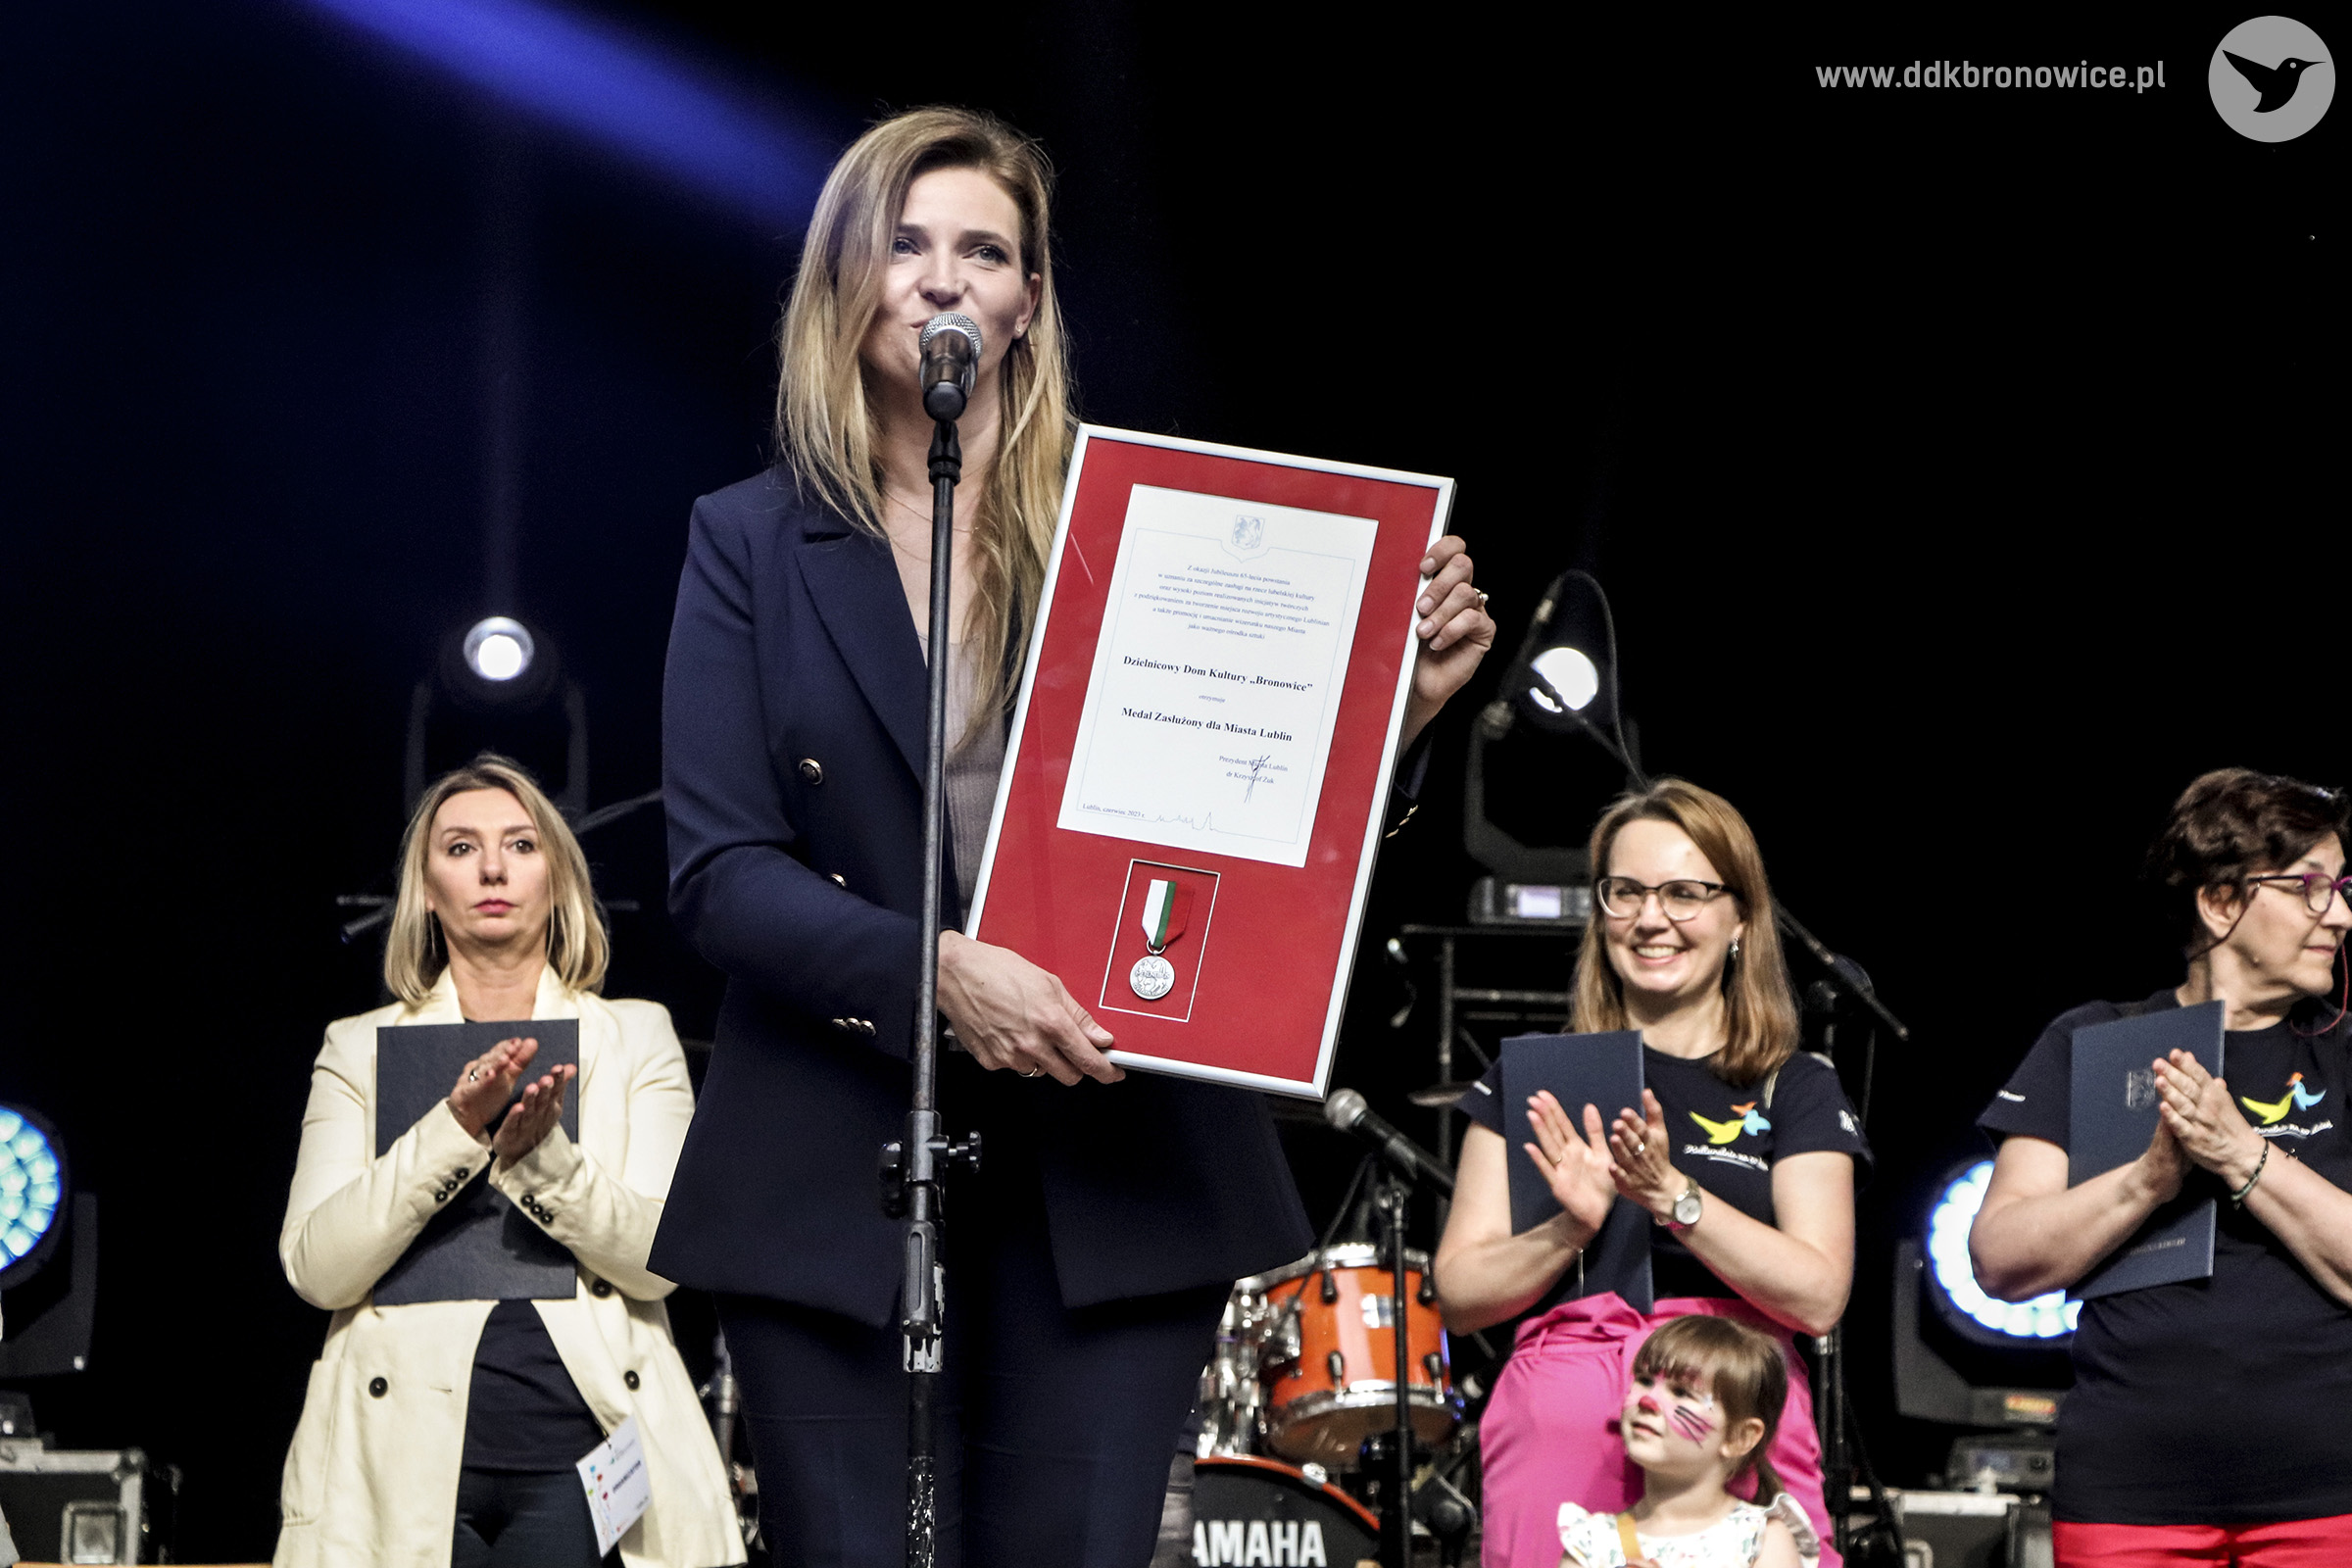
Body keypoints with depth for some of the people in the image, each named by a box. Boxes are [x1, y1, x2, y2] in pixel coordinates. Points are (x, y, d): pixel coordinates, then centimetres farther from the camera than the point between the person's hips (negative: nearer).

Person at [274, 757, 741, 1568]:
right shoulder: (359, 1049, 13)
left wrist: (542, 1154, -15)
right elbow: (315, 1268, -2)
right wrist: (452, 1129, -12)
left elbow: (660, 1259, 0)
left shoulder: (636, 1037, 13)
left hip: (579, 1447, 0)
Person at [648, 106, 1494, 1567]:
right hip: (837, 1169, 0)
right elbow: (720, 872, -3)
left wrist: (1402, 702, -12)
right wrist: (931, 972, -20)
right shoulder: (753, 544, 6)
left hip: (1113, 1174, 0)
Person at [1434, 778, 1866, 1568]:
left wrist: (1672, 1194, -14)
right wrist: (1571, 1230, -12)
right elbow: (1459, 1294, 6)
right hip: (1559, 1432, 1)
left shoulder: (1794, 1089, 10)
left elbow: (1818, 1297, -3)